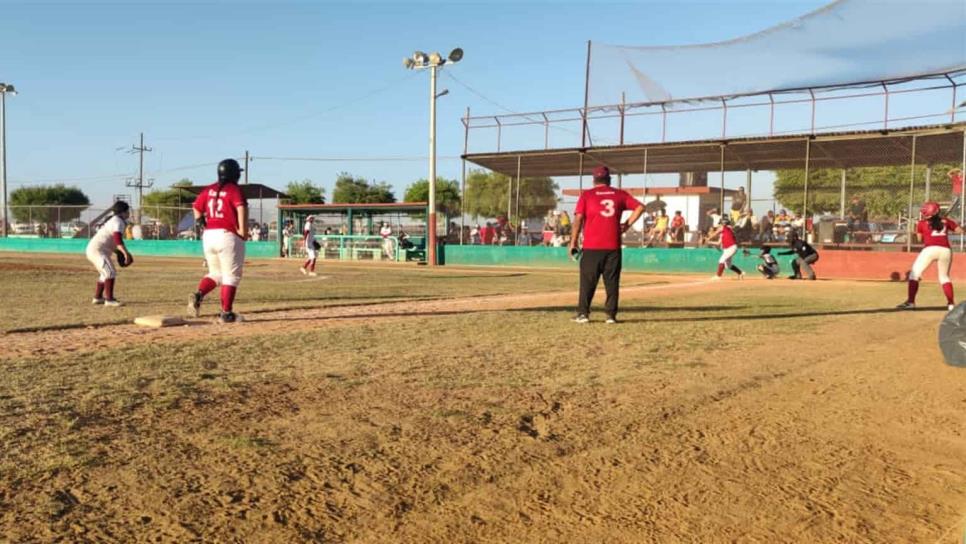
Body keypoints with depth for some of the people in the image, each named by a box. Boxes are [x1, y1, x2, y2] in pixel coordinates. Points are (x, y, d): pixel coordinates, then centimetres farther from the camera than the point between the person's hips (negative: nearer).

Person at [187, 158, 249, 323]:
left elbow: (197, 215, 11)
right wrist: (243, 231, -17)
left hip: (208, 235, 6)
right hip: (228, 236, -6)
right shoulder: (234, 190, -5)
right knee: (231, 276, 4)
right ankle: (226, 313, 4)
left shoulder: (208, 190, 12)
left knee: (215, 273, 20)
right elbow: (242, 208, -22)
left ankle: (198, 294, -4)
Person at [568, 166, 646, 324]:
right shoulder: (620, 194, 10)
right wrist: (627, 224, 7)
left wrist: (573, 243, -4)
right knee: (612, 282, 8)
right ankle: (611, 315, 8)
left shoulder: (587, 195, 3)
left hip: (591, 247, -1)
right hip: (613, 247, 2)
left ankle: (583, 313, 2)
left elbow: (578, 219, -5)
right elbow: (640, 207, 6)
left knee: (588, 281, 4)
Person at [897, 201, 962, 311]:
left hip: (930, 249, -4)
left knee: (914, 274, 3)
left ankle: (911, 302, -9)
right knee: (944, 277, 21)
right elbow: (960, 230, 16)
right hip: (945, 250, 4)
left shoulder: (922, 223, 10)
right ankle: (951, 304, 14)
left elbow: (920, 239, 13)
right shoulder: (946, 221, 17)